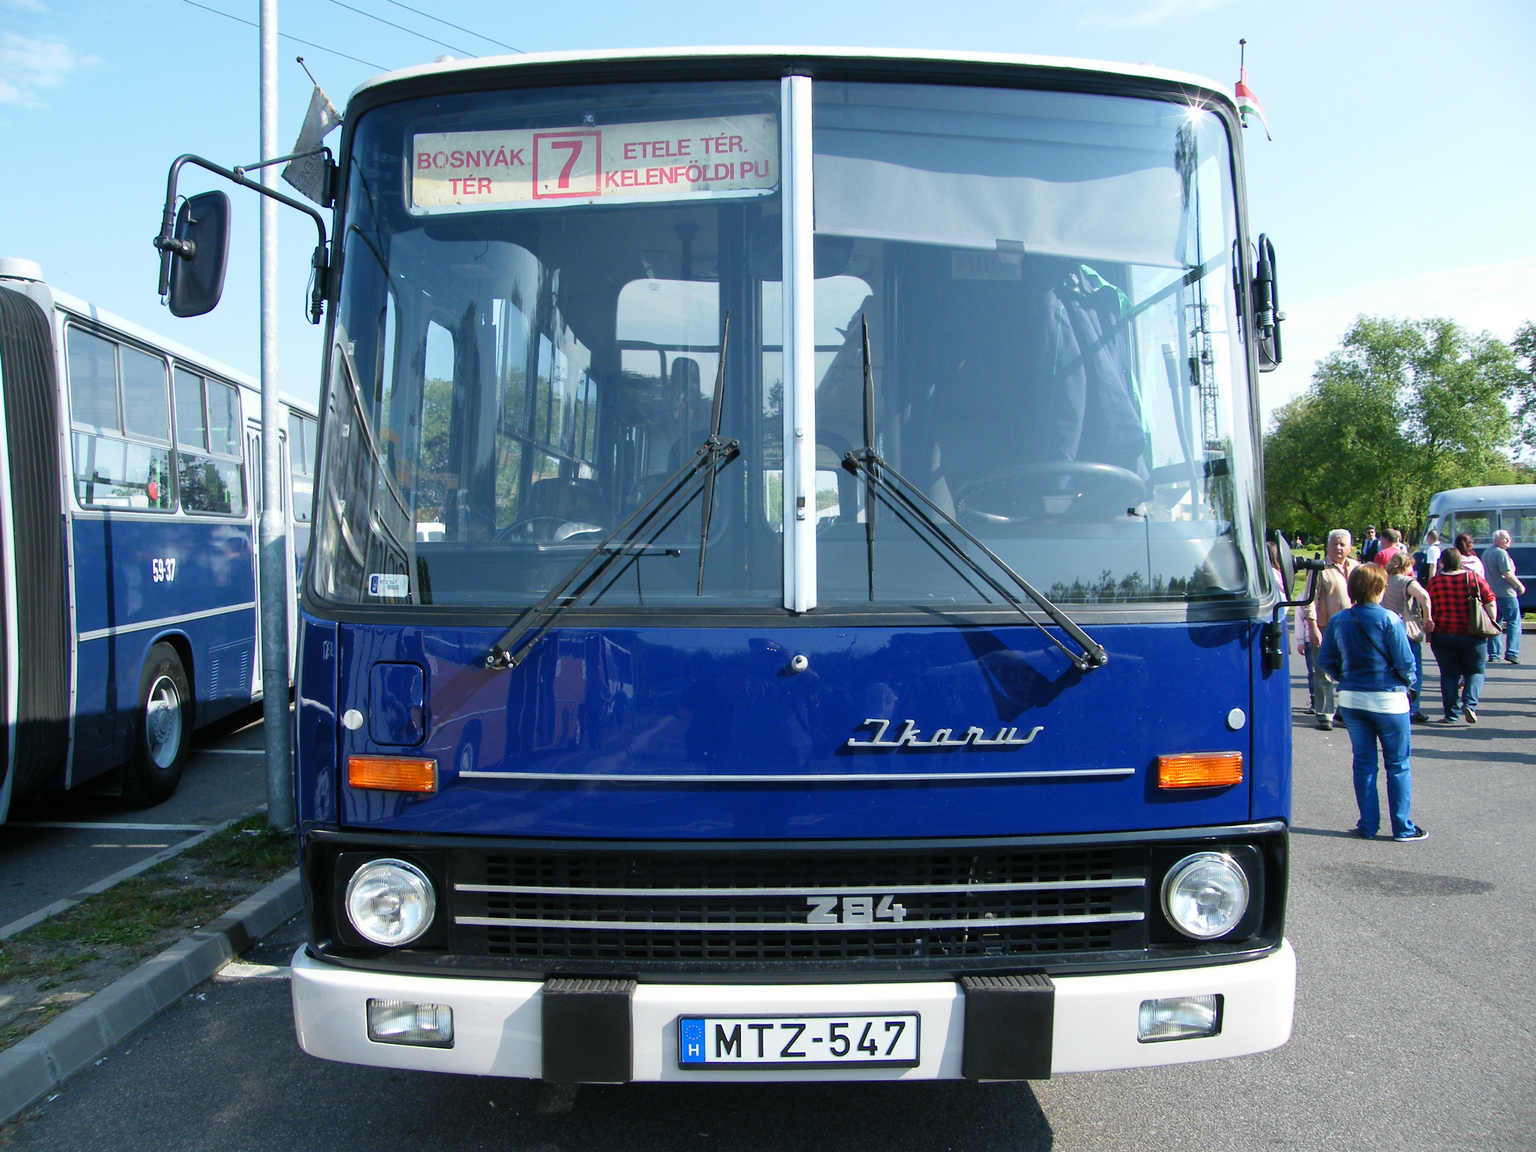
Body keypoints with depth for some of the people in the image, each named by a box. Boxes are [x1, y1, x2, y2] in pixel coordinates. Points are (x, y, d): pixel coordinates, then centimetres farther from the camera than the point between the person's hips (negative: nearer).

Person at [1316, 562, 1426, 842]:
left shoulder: (1338, 620, -2)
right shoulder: (1389, 620, -15)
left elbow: (1325, 660, 2)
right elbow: (1405, 662, -13)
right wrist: (1409, 683, 7)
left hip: (1351, 699, 4)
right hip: (1388, 700, -4)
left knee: (1364, 762, 12)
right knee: (1398, 764, 7)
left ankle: (1368, 825, 16)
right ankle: (1403, 827, 12)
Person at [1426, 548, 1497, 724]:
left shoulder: (1434, 581, -3)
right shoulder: (1473, 577, -4)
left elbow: (1428, 610, 0)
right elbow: (1490, 601, -4)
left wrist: (1429, 632, 9)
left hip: (1443, 635, 1)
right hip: (1472, 635, 0)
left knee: (1449, 674, 9)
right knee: (1476, 671, 13)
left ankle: (1451, 714, 6)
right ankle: (1469, 704, -8)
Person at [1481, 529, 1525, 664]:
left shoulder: (1486, 553, 14)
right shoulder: (1501, 553, -14)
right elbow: (1508, 574, -18)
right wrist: (1520, 586, -8)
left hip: (1491, 593, 9)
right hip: (1505, 593, -9)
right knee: (1514, 622, -6)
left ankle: (1494, 653, 12)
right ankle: (1511, 652, -14)